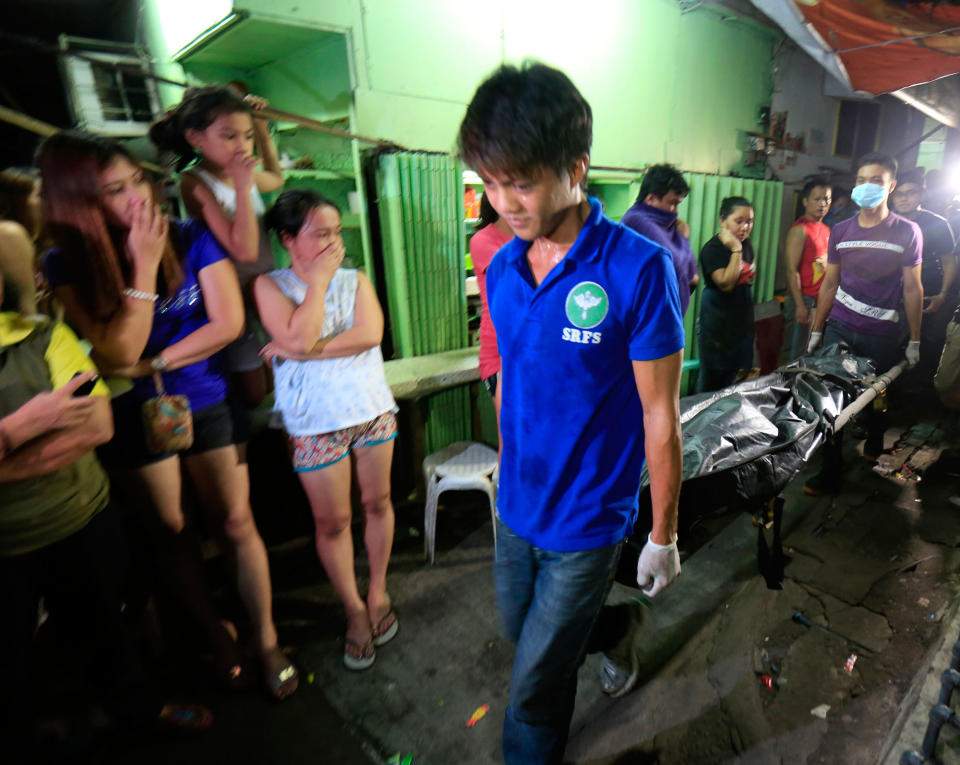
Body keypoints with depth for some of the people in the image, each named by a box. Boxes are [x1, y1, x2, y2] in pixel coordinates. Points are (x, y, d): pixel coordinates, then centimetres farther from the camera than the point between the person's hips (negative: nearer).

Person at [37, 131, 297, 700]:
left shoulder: (191, 238, -10)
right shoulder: (67, 266, -10)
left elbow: (229, 322, -16)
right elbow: (117, 355, -20)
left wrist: (152, 365, -13)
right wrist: (143, 268, -23)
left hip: (205, 403, -1)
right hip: (133, 417, 1)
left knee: (236, 523, 4)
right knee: (169, 533, 13)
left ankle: (267, 640, 23)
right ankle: (218, 635, 36)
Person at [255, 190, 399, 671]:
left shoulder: (356, 280, 6)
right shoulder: (270, 285, -2)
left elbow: (370, 334, -12)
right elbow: (297, 336, -19)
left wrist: (308, 350, -17)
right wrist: (318, 279, -11)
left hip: (372, 409, 3)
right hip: (315, 423, -2)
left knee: (377, 503, 13)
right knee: (331, 522, 6)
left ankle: (378, 592, 35)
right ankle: (354, 609, 28)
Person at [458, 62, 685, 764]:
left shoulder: (639, 269, -20)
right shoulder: (502, 268, -3)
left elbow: (660, 415, -14)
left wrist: (663, 537, -6)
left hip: (586, 522, -5)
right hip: (515, 507, 6)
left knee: (534, 687, 12)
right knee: (520, 631, 28)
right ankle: (591, 634, 58)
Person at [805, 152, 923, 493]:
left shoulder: (907, 232, -2)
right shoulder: (841, 231, 5)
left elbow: (912, 289, 0)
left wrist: (914, 340, 0)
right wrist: (816, 330, 8)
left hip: (882, 335, -2)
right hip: (839, 328, 2)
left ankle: (874, 445, 42)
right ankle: (831, 471, 8)